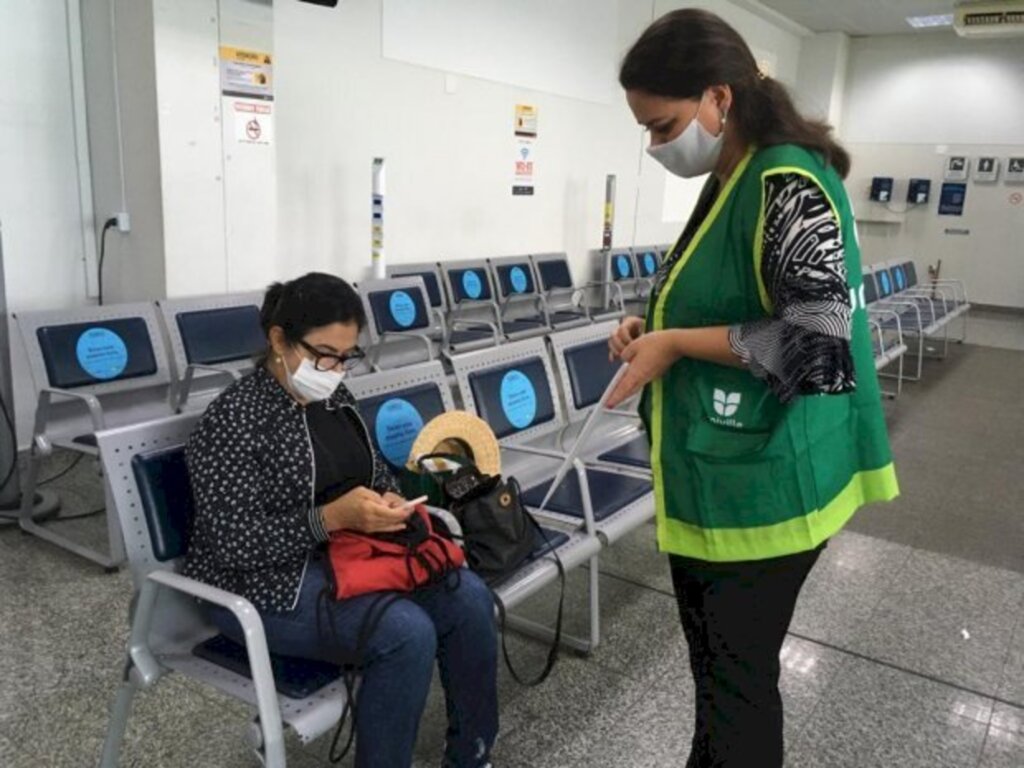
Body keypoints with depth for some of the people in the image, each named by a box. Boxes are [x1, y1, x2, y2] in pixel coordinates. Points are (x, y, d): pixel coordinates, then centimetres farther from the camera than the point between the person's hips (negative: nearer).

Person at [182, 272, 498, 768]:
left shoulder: (333, 396, 5)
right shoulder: (234, 418, -18)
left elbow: (373, 467, 17)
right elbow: (235, 543, -21)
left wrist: (390, 500, -6)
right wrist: (331, 517, -31)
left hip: (347, 554, 8)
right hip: (265, 582, -7)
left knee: (468, 597, -9)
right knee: (408, 633, -28)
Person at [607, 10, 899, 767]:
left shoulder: (788, 181, -18)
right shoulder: (727, 186, 10)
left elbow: (819, 347, -27)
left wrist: (675, 344, -18)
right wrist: (656, 332, 4)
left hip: (760, 487, -9)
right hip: (707, 479, 9)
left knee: (740, 677, 9)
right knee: (711, 662, 22)